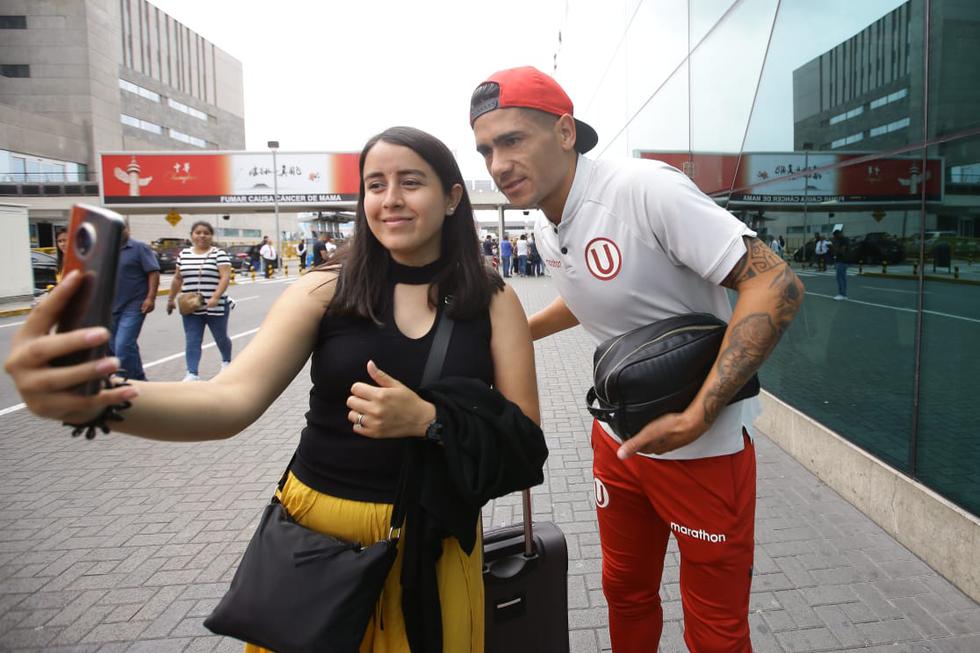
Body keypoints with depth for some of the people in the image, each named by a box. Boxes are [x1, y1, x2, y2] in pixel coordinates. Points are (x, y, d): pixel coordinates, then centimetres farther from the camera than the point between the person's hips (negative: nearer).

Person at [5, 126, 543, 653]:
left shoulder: (494, 301, -6)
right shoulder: (324, 290, -7)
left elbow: (525, 440, -6)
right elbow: (234, 400, -19)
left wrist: (426, 419, -23)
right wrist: (97, 399, -37)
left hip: (435, 538, 0)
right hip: (320, 528, 0)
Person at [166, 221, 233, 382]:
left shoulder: (219, 254, -6)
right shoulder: (184, 254, 10)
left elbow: (225, 277, -15)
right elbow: (177, 279, 19)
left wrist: (215, 297, -27)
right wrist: (171, 299, 20)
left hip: (216, 307, -3)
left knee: (220, 338, 13)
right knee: (192, 341, -4)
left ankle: (226, 361, 39)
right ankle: (192, 374, -7)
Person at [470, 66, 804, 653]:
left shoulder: (644, 188, -25)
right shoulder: (546, 229, 1)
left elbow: (776, 284, -27)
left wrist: (696, 418, -31)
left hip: (701, 447, -6)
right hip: (617, 438, 7)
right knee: (624, 592, 24)